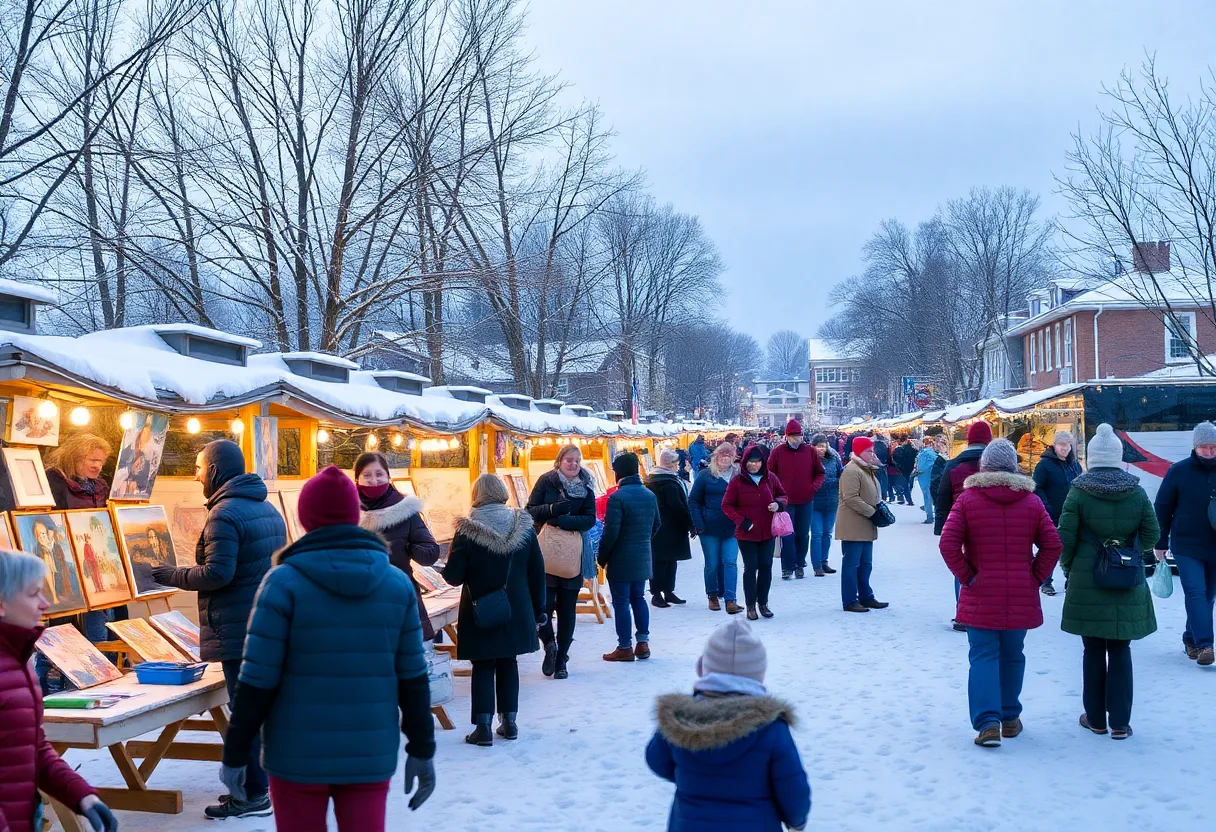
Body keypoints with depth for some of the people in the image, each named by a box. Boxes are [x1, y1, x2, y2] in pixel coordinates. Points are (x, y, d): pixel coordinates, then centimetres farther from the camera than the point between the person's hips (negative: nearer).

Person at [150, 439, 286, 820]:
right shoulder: (267, 508, 14)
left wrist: (175, 577, -7)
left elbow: (217, 574, -22)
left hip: (240, 630, -9)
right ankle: (267, 779, 24)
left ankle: (254, 795, 2)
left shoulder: (224, 513, -15)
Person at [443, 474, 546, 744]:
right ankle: (509, 721, 20)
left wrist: (446, 569, 12)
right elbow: (537, 572, 2)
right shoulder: (523, 525, -3)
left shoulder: (467, 530, -14)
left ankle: (483, 726, 4)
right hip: (516, 610, 3)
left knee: (483, 667, 7)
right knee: (508, 663, 16)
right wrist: (539, 608, 11)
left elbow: (453, 576, -12)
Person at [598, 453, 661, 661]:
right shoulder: (649, 495, 5)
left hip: (621, 560, -7)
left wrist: (602, 557, -7)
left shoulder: (617, 497, -18)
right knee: (638, 598, 17)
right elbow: (656, 525, 16)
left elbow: (611, 532, -19)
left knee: (621, 602, 1)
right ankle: (643, 643, 17)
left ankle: (625, 648, 6)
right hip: (643, 558, 7)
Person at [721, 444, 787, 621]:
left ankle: (763, 603, 21)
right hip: (746, 534, -3)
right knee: (750, 568, 3)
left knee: (766, 567, 8)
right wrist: (742, 521, -14)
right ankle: (751, 605, 13)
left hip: (768, 533, 3)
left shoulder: (771, 479, 0)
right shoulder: (737, 482, -8)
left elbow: (782, 495, 14)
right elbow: (727, 505, -4)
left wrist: (778, 504, -10)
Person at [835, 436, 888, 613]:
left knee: (865, 564, 16)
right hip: (853, 527, -10)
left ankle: (866, 597, 24)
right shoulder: (851, 471, -16)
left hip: (866, 526, 10)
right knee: (851, 564, -3)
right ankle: (849, 601, 2)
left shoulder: (868, 470, 17)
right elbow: (851, 499, -24)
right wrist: (872, 512, -19)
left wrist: (880, 509, 8)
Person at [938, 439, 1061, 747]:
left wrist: (966, 577, -5)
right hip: (1020, 597, 2)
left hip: (980, 596, -2)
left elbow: (948, 544, -14)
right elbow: (1052, 545, -3)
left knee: (983, 657, 1)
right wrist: (1034, 577, 4)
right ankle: (1010, 718, 26)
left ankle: (988, 722, -10)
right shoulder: (1032, 501, 1)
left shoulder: (967, 499, -7)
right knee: (1012, 656, 16)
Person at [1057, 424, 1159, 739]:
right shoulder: (1137, 492, -3)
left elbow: (1065, 537, -10)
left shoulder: (1078, 492, -9)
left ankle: (1096, 719, 19)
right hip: (1128, 585, 1)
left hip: (1087, 583, -1)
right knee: (1120, 651, 10)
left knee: (1093, 651, 10)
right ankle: (1120, 722, 11)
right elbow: (1151, 535, 0)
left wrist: (1068, 567, 7)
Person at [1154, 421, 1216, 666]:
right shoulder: (1179, 471, -5)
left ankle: (1191, 638, 23)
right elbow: (1163, 508, 0)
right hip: (1186, 547, -3)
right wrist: (1160, 544, 0)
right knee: (1196, 593, -11)